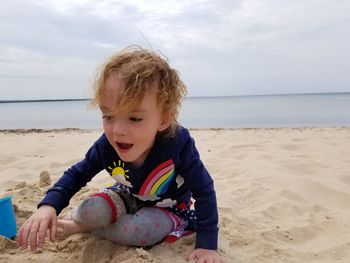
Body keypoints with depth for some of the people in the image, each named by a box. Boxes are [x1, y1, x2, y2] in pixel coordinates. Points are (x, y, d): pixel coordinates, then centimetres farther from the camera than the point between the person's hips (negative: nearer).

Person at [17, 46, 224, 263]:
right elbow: (77, 174, -8)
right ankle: (74, 217, 12)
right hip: (128, 198, 2)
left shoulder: (178, 144, -36)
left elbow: (204, 191, -24)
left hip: (169, 208, -2)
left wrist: (207, 245, -26)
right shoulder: (107, 146, -25)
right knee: (90, 212, -26)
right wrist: (48, 206, -26)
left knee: (141, 230, -33)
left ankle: (81, 227, -5)